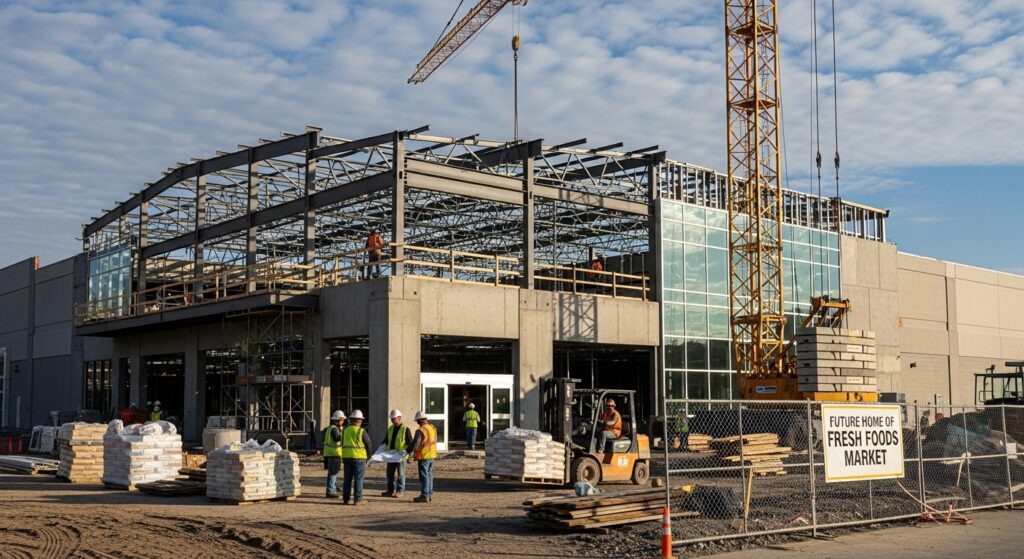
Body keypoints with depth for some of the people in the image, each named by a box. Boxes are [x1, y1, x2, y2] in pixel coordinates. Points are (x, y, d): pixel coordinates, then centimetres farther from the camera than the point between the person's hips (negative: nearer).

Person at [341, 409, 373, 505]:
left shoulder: (345, 430, 6)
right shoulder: (362, 432, -9)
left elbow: (343, 443, 10)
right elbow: (369, 444, -3)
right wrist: (368, 455, 13)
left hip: (346, 457, 5)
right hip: (359, 457, -5)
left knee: (347, 479, 11)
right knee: (358, 479, 0)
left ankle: (346, 499, 12)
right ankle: (357, 499, -1)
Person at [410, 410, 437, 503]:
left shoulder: (420, 430, -18)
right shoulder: (433, 428, 7)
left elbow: (415, 443, -20)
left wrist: (413, 452, -5)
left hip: (424, 456, -8)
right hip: (432, 455, 8)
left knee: (424, 476, -3)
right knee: (429, 475, 16)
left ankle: (424, 496, -2)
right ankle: (430, 494, 21)